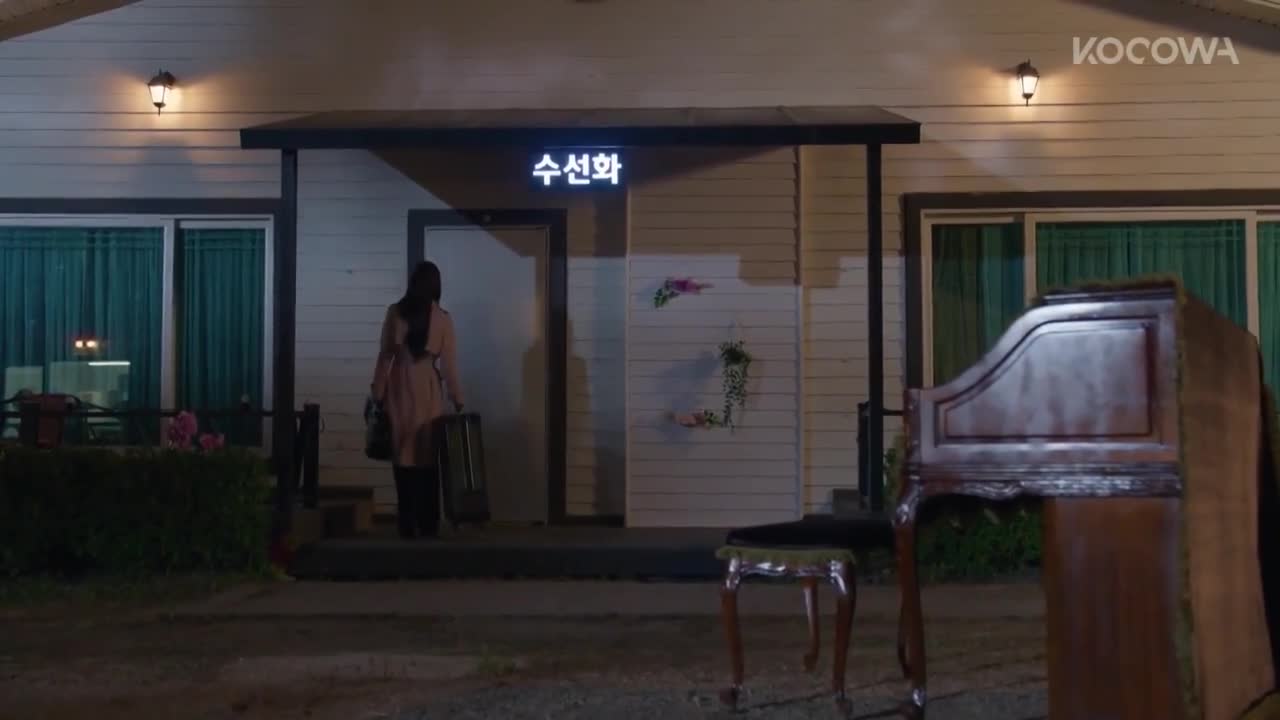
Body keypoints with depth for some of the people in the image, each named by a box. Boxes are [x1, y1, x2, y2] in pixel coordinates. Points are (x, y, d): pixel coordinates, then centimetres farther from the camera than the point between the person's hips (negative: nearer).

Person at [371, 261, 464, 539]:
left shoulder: (395, 313, -1)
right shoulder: (442, 319, -3)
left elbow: (384, 356, 1)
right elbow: (449, 365, -4)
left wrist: (378, 393, 7)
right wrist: (457, 400, 2)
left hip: (399, 392, 1)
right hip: (428, 392, -1)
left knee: (403, 459, 4)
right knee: (427, 461, 4)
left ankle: (407, 528, 3)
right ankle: (428, 528, 4)